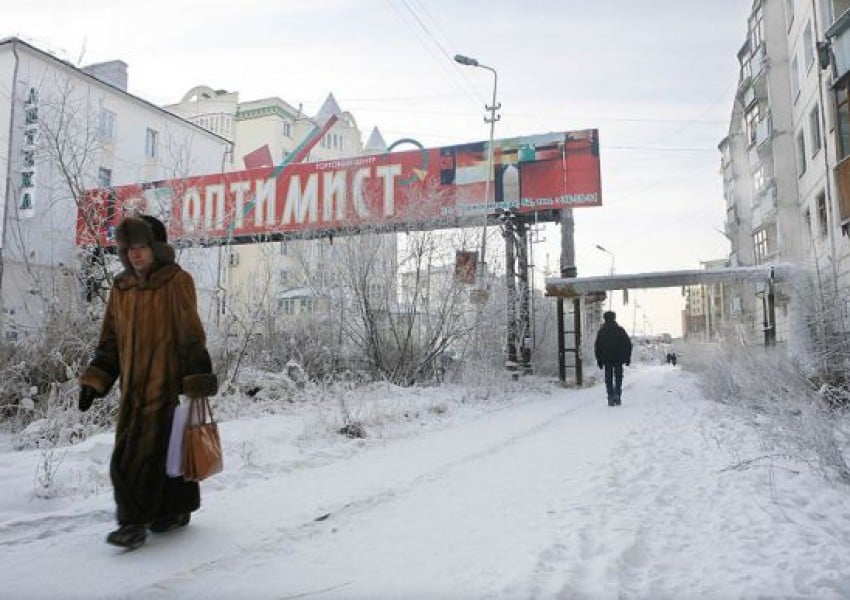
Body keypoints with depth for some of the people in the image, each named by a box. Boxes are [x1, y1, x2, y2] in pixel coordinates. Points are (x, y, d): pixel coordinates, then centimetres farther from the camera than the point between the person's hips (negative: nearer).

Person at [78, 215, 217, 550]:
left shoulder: (176, 282, -7)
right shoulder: (121, 287, 12)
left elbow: (191, 335, -11)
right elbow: (110, 340, 17)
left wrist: (198, 382, -15)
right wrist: (94, 380, 9)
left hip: (166, 383, -6)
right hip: (133, 387, 6)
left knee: (140, 454, -6)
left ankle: (135, 522, 5)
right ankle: (174, 510, 25)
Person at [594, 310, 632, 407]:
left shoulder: (601, 331, 1)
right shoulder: (620, 330, 1)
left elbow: (597, 346, 1)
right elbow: (628, 344, 1)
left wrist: (599, 360, 7)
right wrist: (628, 357, 6)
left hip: (607, 359, 0)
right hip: (619, 358, 0)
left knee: (608, 379, 5)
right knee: (618, 378, 9)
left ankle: (611, 398, -1)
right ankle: (617, 396, -5)